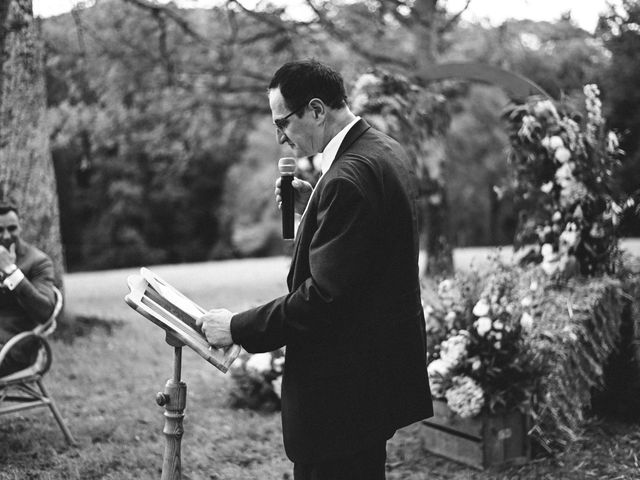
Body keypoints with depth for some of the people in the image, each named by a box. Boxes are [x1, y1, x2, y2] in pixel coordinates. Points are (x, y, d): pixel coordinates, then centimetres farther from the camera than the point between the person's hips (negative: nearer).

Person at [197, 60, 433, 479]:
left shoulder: (349, 177, -24)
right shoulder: (385, 150, 8)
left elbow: (324, 296, -26)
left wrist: (238, 328, -17)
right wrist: (312, 206, 8)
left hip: (344, 385, -10)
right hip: (381, 363, 10)